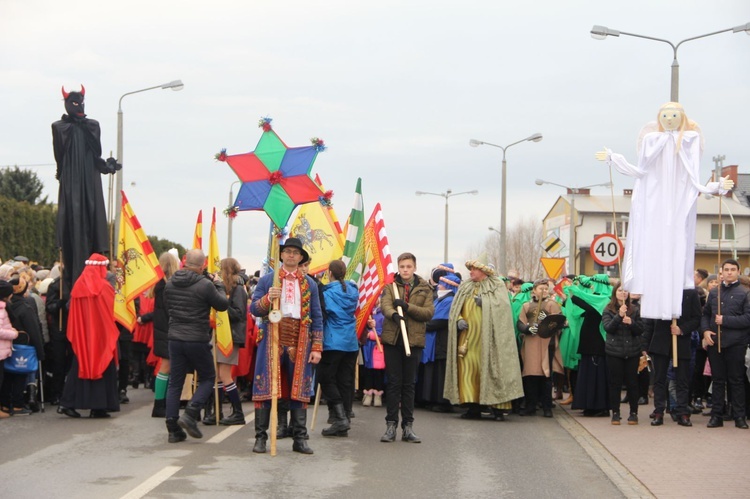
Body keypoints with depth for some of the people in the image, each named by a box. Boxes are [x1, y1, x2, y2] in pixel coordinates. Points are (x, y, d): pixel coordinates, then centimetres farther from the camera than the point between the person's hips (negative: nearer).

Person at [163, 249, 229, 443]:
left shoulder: (170, 284, 3)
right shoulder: (205, 285, -14)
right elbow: (223, 305, -3)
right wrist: (219, 285, 12)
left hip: (175, 338, 5)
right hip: (197, 339, -5)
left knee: (175, 383, 9)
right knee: (207, 378, 12)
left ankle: (173, 429, 6)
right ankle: (190, 414, -7)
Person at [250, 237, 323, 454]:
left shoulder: (309, 284, 13)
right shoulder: (267, 280, 8)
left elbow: (317, 317, 11)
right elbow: (254, 309, 3)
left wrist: (317, 347, 3)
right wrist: (268, 299, -17)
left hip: (299, 342, 2)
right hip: (272, 339, -2)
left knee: (299, 391, 3)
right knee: (266, 388, -3)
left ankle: (299, 439, 9)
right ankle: (261, 437, 2)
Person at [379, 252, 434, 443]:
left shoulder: (424, 288, 8)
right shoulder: (390, 286, 6)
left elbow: (429, 312, -4)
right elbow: (385, 306, -11)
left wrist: (407, 306, -16)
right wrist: (394, 314, -33)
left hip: (414, 340, 1)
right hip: (392, 339, -1)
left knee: (409, 384, 6)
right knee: (393, 382, 0)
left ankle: (408, 427, 11)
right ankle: (391, 425, 5)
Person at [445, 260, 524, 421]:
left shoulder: (497, 287, 5)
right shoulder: (465, 288, 18)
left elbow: (503, 306, -6)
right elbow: (455, 309, 14)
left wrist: (485, 303, -15)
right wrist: (459, 320, -5)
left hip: (487, 338, -4)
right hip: (468, 337, 4)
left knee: (490, 369, -8)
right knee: (468, 369, -3)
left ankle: (497, 407, -6)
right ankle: (474, 407, 2)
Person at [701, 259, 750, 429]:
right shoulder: (714, 293, 12)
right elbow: (705, 314, 15)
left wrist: (725, 320, -13)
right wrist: (705, 330, -3)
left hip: (735, 343, -3)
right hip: (714, 342, 4)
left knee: (736, 380, 2)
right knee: (718, 380, 8)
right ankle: (717, 415, 11)